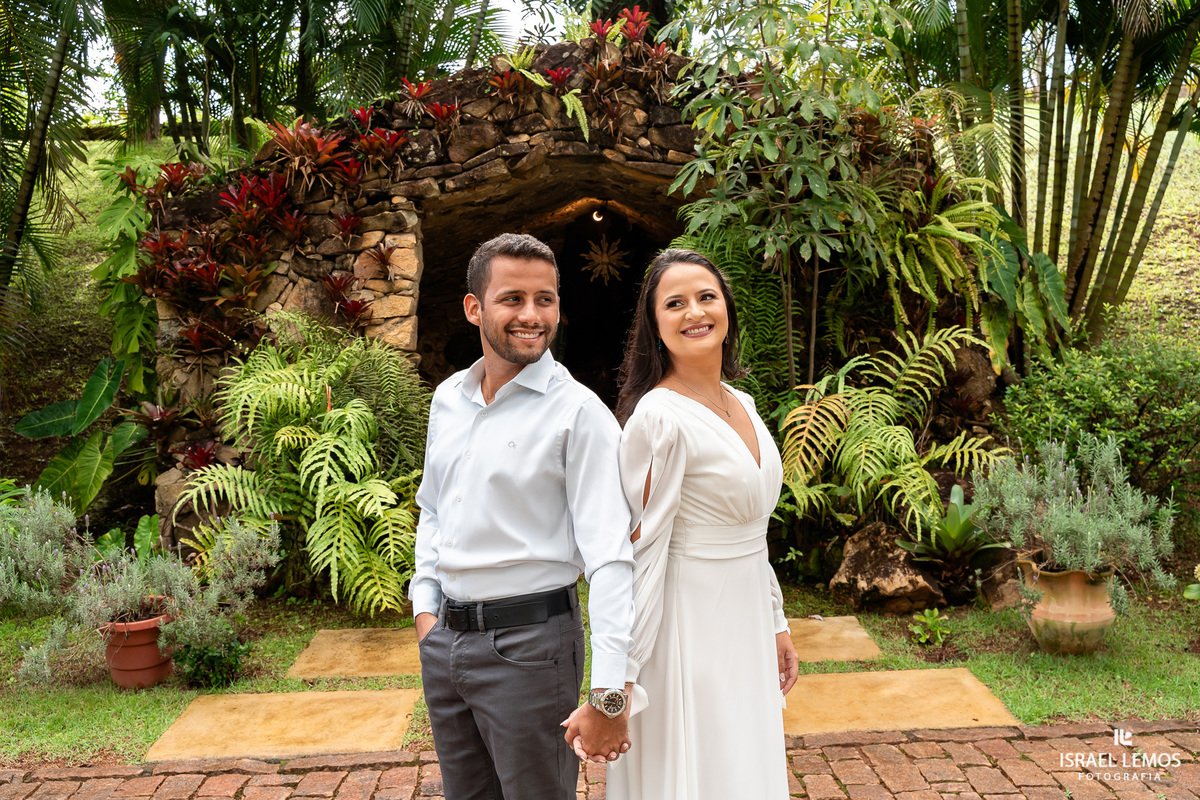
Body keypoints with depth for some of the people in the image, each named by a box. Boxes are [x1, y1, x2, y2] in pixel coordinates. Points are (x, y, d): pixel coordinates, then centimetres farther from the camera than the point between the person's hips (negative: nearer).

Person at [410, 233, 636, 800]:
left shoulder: (578, 413, -14)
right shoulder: (448, 398, 6)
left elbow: (611, 559, -19)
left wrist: (608, 696, -23)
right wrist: (424, 605, 10)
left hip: (528, 642, -6)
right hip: (442, 640, 6)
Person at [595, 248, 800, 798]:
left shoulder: (742, 405, 7)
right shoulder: (659, 417, -18)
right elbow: (640, 551, -20)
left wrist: (777, 624, 17)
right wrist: (620, 679, -20)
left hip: (747, 626, 8)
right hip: (690, 628, -8)